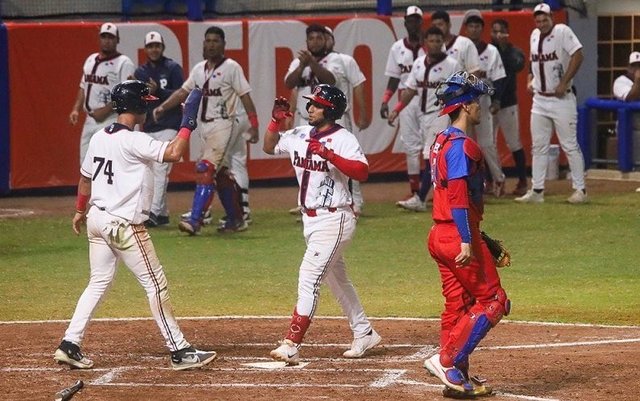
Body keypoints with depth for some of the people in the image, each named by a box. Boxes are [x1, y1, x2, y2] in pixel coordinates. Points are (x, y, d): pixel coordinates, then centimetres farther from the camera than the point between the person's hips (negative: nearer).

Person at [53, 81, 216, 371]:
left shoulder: (99, 138, 7)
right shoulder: (133, 141, -18)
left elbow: (85, 177, 19)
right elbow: (173, 153, -30)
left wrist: (80, 211, 33)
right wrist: (188, 122, -18)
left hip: (97, 219, 8)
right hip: (123, 225, -8)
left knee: (99, 283, 16)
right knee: (155, 284, -1)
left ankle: (70, 345, 10)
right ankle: (180, 352, 2)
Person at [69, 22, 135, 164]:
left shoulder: (124, 63, -8)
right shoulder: (90, 60, 16)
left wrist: (106, 110, -21)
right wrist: (76, 109, 8)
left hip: (111, 122, -8)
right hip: (90, 121, 8)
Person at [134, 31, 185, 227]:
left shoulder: (173, 69, -1)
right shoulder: (140, 72, 14)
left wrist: (158, 91, -21)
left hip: (168, 127, -6)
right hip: (147, 128, 6)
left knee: (160, 169, -15)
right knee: (151, 172, 7)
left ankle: (154, 212, -22)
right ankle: (163, 213, 16)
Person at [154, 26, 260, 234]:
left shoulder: (231, 67, -7)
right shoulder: (199, 69, 13)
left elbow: (245, 96, -8)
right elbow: (183, 91, 14)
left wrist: (254, 126, -13)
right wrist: (162, 107, -1)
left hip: (224, 125, -8)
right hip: (206, 127, 8)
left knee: (205, 169, -18)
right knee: (221, 174, 12)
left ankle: (195, 221, -24)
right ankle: (236, 220, 22)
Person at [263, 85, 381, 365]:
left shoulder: (343, 139, -15)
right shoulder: (300, 135, 7)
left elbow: (362, 172, -27)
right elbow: (269, 147, 20)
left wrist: (329, 155, -34)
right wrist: (276, 121, 4)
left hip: (334, 220, -9)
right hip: (310, 219, 9)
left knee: (309, 278, -15)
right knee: (336, 279, 18)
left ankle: (291, 345, -19)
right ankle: (364, 334, 31)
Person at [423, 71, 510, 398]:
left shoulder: (441, 142, 15)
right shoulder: (462, 145, -15)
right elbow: (458, 196, -22)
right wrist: (467, 242, -25)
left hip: (439, 235, 10)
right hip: (458, 236, -10)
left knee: (458, 305, 12)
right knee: (493, 301, -4)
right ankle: (447, 360, -9)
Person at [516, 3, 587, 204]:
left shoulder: (562, 32, -13)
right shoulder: (534, 36, 9)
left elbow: (578, 55, -20)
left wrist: (564, 83, -22)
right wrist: (530, 80, 7)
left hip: (561, 99, -7)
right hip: (539, 100, 7)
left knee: (570, 145, -3)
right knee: (538, 147, 8)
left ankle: (580, 190, 3)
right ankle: (536, 191, 12)